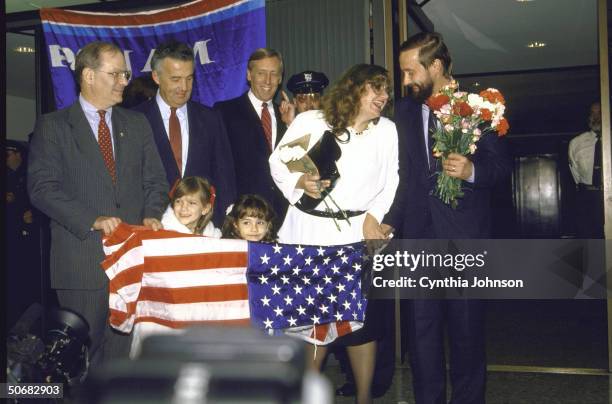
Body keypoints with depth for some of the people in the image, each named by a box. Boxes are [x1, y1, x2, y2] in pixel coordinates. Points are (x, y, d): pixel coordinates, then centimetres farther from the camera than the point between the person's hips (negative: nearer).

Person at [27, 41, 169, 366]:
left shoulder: (137, 124, 14)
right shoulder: (52, 126, 2)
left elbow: (155, 180, 12)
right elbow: (42, 189, -7)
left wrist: (151, 215, -8)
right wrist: (92, 221, -17)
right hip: (81, 262, -3)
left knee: (123, 350, 8)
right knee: (82, 354, 6)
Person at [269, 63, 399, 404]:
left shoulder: (387, 130, 4)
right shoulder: (310, 122, -1)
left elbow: (391, 181, 6)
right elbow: (278, 161, 5)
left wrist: (373, 216, -7)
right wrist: (300, 182, -12)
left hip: (358, 234, 1)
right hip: (309, 231, 0)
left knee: (360, 315, 3)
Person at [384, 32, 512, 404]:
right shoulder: (405, 110, 10)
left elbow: (502, 163, 0)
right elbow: (403, 173, 12)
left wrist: (472, 171, -20)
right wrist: (390, 221, 6)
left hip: (464, 233, -3)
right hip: (418, 232, 4)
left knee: (466, 327, 6)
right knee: (421, 326, 7)